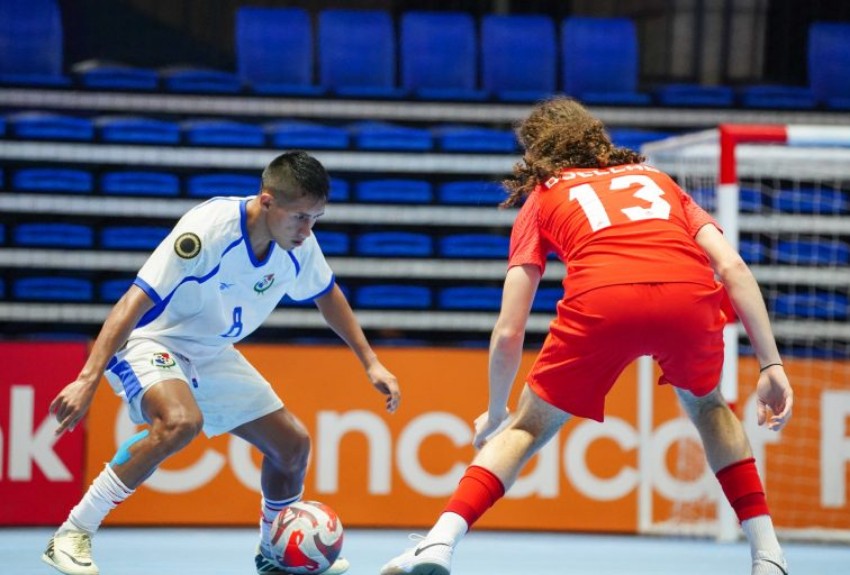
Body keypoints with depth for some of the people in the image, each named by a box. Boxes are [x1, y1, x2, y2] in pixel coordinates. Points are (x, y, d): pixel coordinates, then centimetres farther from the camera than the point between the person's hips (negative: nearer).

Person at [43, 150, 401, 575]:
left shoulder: (299, 244, -10)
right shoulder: (208, 230, -32)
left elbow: (327, 296, 13)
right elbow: (134, 303, -34)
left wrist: (370, 363, 13)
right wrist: (87, 380, -42)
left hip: (211, 354, 8)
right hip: (150, 343, -8)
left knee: (292, 444, 4)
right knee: (182, 421, -37)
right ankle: (72, 536, -28)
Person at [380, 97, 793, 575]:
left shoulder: (542, 197, 30)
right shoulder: (656, 178, 36)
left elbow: (509, 333, 24)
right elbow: (733, 268, 19)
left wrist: (495, 413, 40)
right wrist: (772, 364, 19)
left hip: (599, 301, -2)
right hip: (690, 297, 2)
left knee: (527, 427, 18)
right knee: (707, 405, 33)